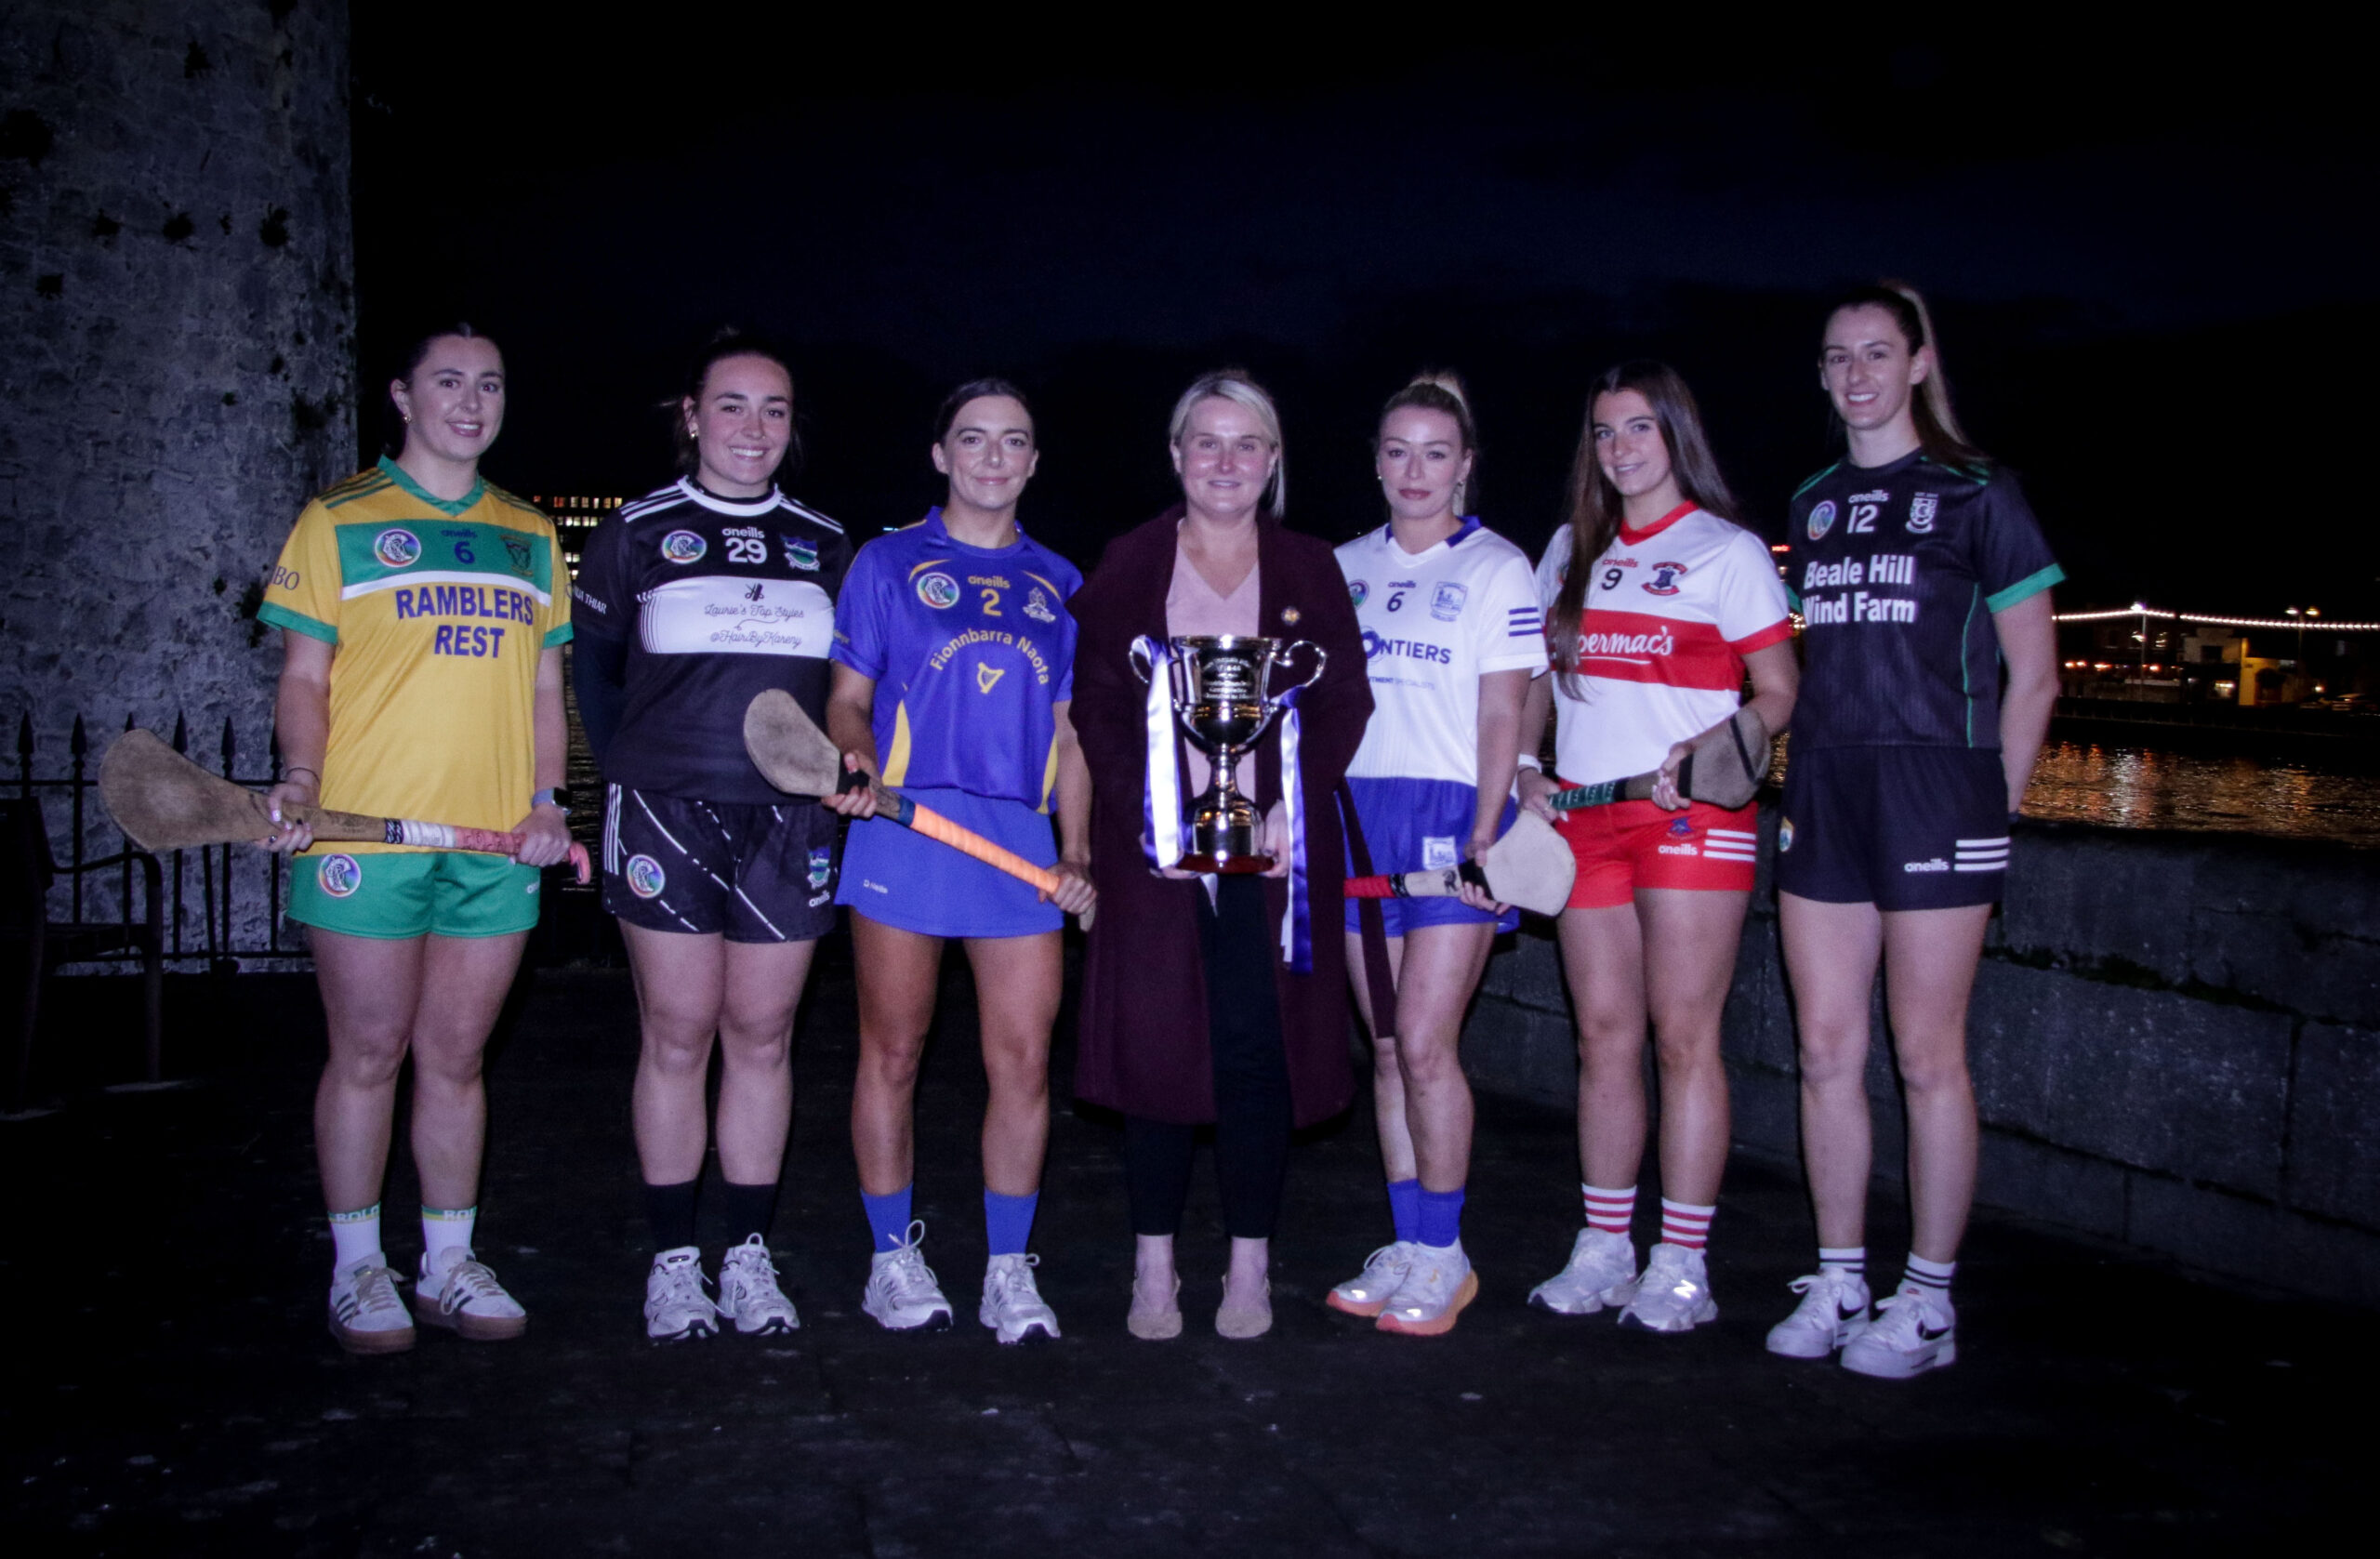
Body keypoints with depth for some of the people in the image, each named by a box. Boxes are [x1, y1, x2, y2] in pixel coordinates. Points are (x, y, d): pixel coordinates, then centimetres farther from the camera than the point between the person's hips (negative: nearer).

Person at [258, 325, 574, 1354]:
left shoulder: (530, 537, 15)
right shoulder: (339, 520, 4)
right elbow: (305, 677, 1)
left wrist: (545, 798, 2)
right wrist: (302, 775, -16)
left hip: (496, 846, 3)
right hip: (364, 838, -3)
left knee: (455, 1057, 9)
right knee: (368, 1055, 3)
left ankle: (450, 1265, 21)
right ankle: (357, 1270, 18)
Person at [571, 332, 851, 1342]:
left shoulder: (824, 543, 10)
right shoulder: (636, 531, 3)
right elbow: (593, 669, 10)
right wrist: (633, 774, 6)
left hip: (788, 826, 2)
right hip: (666, 817, -2)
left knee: (762, 1035, 6)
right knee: (677, 1036, 2)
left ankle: (750, 1256, 17)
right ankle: (674, 1260, 14)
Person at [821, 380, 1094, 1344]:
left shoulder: (1060, 584, 15)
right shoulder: (889, 563, 7)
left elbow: (1069, 733, 16)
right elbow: (849, 698, 8)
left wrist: (1076, 853, 7)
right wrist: (856, 759, -14)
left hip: (1021, 841, 2)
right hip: (903, 832, -2)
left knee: (1024, 1058, 0)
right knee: (892, 1052, 5)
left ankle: (1008, 1272, 13)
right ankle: (893, 1259, 20)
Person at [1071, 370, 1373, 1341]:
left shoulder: (1309, 569, 11)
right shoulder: (1129, 564, 9)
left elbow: (1344, 703, 5)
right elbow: (1098, 705, 2)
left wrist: (1290, 811, -10)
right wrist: (1151, 820, -11)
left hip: (1274, 847, 0)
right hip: (1154, 845, 0)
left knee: (1259, 1044, -2)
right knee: (1155, 1041, -1)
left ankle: (1250, 1268, 11)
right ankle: (1153, 1269, 10)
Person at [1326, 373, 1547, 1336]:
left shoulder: (1496, 567, 2)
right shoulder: (1344, 568, 14)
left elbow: (1502, 716, -4)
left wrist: (1485, 832, -14)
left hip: (1451, 814, -5)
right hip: (1360, 812, 5)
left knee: (1425, 1043, -9)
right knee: (1387, 1048, 7)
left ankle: (1444, 1257, 5)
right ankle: (1408, 1247, 16)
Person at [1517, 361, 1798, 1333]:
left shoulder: (1728, 550, 1)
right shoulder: (1571, 550, 16)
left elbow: (1779, 695, -1)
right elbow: (1539, 676, 21)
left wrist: (1704, 749, -19)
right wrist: (1526, 765, 4)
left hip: (1690, 816, -4)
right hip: (1584, 815, 5)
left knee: (1683, 1037, -4)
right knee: (1604, 1035, 7)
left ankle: (1681, 1269, 5)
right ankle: (1603, 1253, 16)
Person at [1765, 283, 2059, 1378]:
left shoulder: (1976, 495, 0)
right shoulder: (1813, 504, 15)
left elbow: (2032, 677, 0)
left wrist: (1990, 808, -4)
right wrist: (1802, 787, 9)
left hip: (1933, 791, -5)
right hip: (1824, 796, 5)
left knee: (1928, 1056, 0)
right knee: (1826, 1051, 6)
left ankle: (1928, 1299, 11)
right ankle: (1837, 1282, 18)